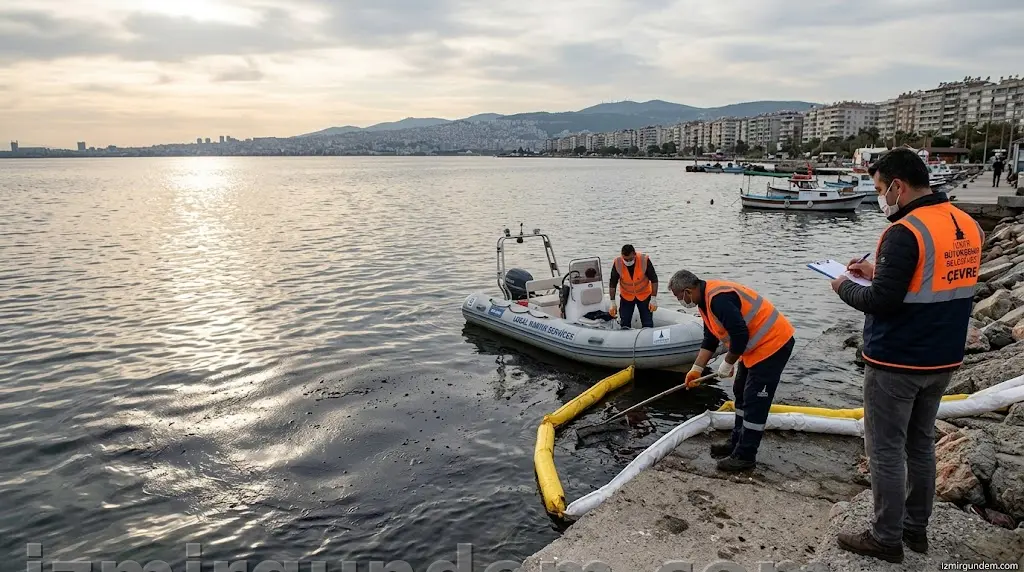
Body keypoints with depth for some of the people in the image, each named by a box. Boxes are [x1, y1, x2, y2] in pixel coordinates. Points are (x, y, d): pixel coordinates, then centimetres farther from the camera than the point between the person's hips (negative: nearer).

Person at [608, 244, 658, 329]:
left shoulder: (644, 260, -25)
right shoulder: (617, 263, -21)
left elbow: (654, 280, -13)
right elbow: (612, 283, -9)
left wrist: (654, 299, -16)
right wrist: (613, 303, -10)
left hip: (644, 295, -1)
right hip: (626, 296, 1)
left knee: (648, 325, -2)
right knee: (624, 324, 3)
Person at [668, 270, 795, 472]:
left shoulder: (719, 298, -27)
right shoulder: (706, 300, 8)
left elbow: (740, 335, -29)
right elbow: (710, 340, 15)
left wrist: (727, 364, -14)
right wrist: (696, 369, 11)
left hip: (774, 344, -11)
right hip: (755, 346, 11)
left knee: (754, 401, -6)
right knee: (741, 394, 19)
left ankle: (745, 456, 3)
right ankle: (737, 443, 32)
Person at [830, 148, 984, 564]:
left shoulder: (905, 232, -21)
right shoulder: (969, 226, 6)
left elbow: (881, 303, -23)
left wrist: (845, 287, -5)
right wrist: (878, 272, 12)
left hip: (896, 363, -8)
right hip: (942, 360, 8)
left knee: (885, 451, 4)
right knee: (921, 444, 20)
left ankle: (886, 538, 15)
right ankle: (916, 528, 32)